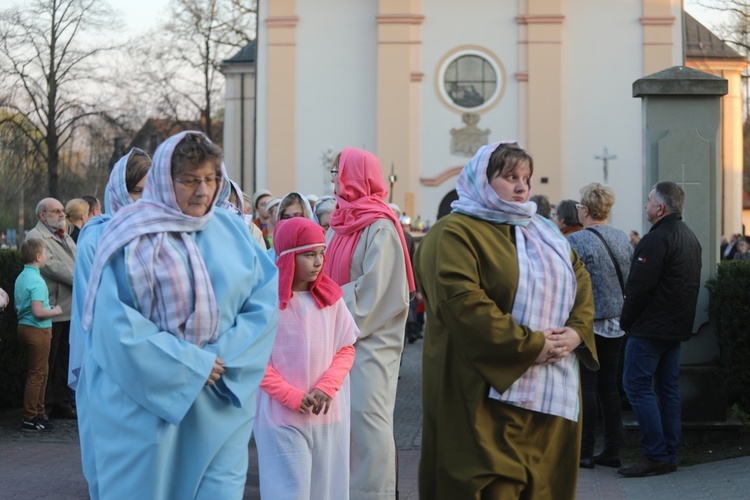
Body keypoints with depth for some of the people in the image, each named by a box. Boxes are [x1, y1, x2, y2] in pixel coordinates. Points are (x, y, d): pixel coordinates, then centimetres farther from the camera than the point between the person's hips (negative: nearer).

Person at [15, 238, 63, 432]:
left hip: (24, 326, 9)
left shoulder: (21, 278, 9)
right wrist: (55, 311, -11)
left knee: (42, 371, 18)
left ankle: (38, 413, 24)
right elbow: (38, 312, -28)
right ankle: (29, 419, 4)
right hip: (38, 330, -9)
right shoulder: (37, 281, -20)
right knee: (37, 374, -1)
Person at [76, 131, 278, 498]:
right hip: (145, 402, -3)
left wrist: (223, 358, -12)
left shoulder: (232, 231, 7)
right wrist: (191, 366, -14)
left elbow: (265, 300, 1)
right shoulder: (133, 238, -5)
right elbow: (117, 325, -12)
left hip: (220, 402, 3)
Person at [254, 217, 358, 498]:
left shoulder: (331, 297, 4)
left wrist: (327, 387, -8)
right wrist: (292, 396, -13)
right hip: (282, 416, -4)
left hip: (329, 414, 4)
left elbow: (346, 349, 8)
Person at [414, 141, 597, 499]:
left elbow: (581, 280, 16)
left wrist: (577, 331, -5)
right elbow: (462, 303, -18)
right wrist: (531, 345, -19)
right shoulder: (453, 234, -6)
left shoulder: (543, 232, 20)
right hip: (491, 393, -7)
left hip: (552, 392, 7)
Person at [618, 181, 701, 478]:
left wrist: (626, 322, -8)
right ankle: (669, 455, 14)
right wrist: (682, 322, 20)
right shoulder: (690, 237, 15)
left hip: (650, 329, -10)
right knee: (668, 388, 12)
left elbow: (639, 286, -20)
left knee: (636, 386, -6)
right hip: (677, 328, 10)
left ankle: (655, 456, -8)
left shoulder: (656, 239, -18)